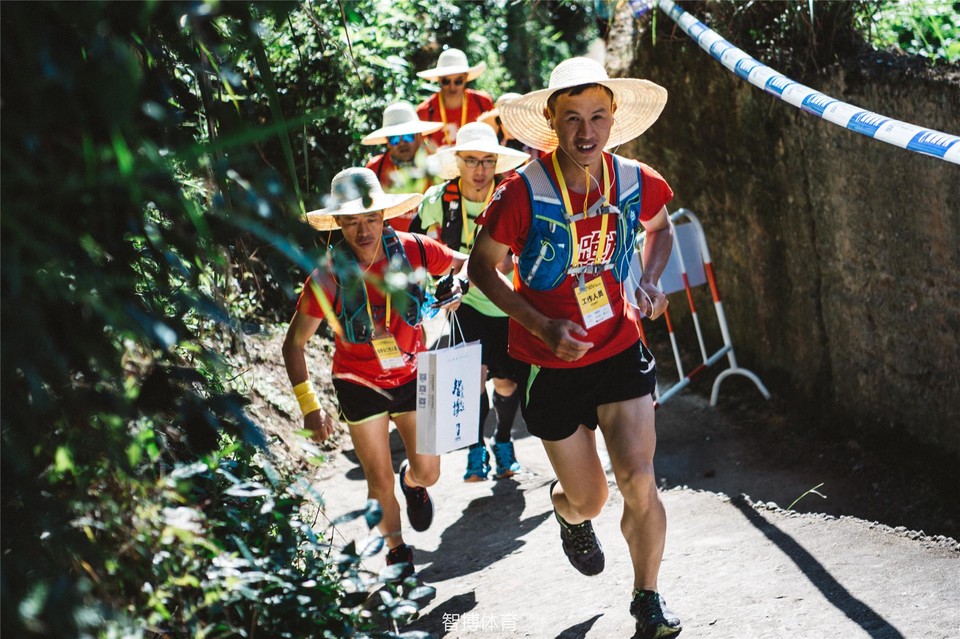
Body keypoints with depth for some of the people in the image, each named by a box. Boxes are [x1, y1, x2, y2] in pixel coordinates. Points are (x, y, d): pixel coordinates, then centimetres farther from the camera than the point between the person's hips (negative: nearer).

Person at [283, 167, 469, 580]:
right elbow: (294, 343, -14)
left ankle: (412, 482, 44)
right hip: (360, 383, -2)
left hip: (411, 376, 2)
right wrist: (309, 406, -18)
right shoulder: (328, 277, -23)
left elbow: (467, 262, 1)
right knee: (380, 481, 2)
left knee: (428, 472, 6)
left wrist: (460, 283, -24)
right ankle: (396, 549, 29)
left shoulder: (410, 250, -17)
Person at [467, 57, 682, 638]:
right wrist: (544, 327, -18)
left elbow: (660, 227, 17)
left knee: (639, 482, -12)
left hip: (620, 351, 2)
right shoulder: (524, 193, -19)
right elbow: (483, 268, -8)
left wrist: (651, 283, -1)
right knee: (589, 499, 11)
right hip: (552, 366, -2)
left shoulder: (636, 182, -7)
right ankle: (569, 512, 50)